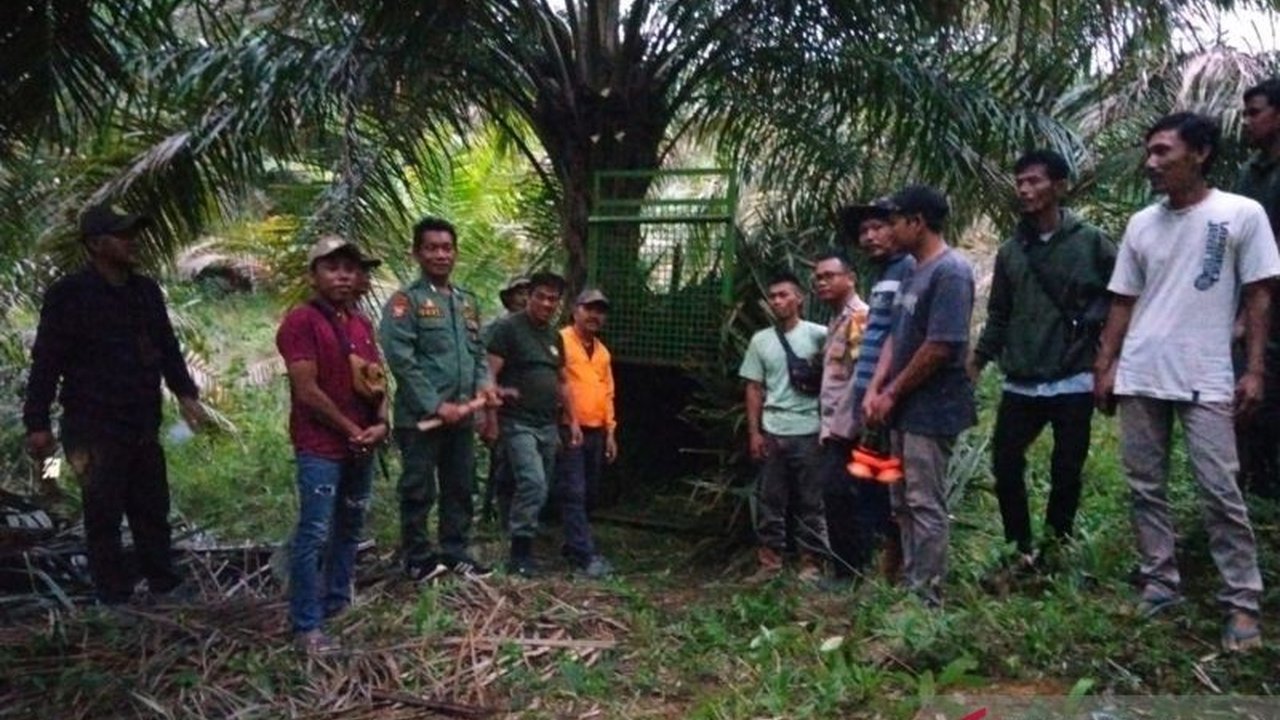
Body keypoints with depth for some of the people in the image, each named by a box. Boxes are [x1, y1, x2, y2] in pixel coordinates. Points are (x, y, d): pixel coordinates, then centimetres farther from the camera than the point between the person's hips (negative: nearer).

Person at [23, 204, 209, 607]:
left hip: (143, 426, 6)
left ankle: (165, 589, 26)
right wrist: (37, 423, -14)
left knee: (153, 511, 14)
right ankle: (115, 600, 12)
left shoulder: (146, 290, 10)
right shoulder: (68, 295, -9)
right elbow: (46, 362, -11)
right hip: (95, 429, -6)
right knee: (104, 516, 2)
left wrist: (185, 393, 5)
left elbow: (167, 346, 16)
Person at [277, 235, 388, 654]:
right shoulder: (300, 321, -11)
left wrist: (381, 424, -2)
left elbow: (379, 380, 16)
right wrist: (350, 430, -11)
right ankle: (306, 627, -1)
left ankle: (337, 601, 31)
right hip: (320, 447, -8)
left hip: (362, 445, 8)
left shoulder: (362, 324, 13)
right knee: (314, 534, -6)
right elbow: (307, 391, -16)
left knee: (349, 528, 16)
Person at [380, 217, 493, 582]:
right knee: (419, 491, 3)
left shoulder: (467, 302, 14)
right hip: (420, 417, -6)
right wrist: (436, 406, -18)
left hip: (461, 415, 7)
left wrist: (483, 384, 0)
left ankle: (456, 553, 26)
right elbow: (401, 360, -16)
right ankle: (418, 559, 15)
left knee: (460, 488, 14)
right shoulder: (405, 301, -8)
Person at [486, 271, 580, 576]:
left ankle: (523, 548, 19)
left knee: (539, 490, 9)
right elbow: (490, 375, -12)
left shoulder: (555, 337, 16)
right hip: (518, 424, -8)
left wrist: (572, 420, 18)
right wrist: (491, 419, -18)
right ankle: (520, 553, -11)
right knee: (533, 484, -19)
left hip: (548, 426, 8)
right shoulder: (509, 328, -7)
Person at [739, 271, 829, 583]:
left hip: (808, 431, -3)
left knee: (810, 501, 4)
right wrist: (754, 432, 4)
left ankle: (812, 563, 11)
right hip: (772, 432, 3)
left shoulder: (817, 335, -3)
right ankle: (769, 561, 14)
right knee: (769, 500, 6)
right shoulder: (760, 340, 8)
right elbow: (754, 389, 8)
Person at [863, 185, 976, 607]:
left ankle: (927, 597, 7)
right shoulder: (916, 271, 14)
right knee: (904, 504, 15)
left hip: (931, 409, -10)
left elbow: (940, 347, -21)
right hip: (906, 408, 10)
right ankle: (910, 586, 26)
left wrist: (892, 394, -13)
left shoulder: (950, 272, -16)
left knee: (926, 506, -2)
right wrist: (874, 391, 3)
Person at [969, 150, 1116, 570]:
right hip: (1020, 385, 4)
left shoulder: (1092, 242, -2)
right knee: (1005, 465, 3)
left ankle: (1055, 549, 21)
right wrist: (974, 366, 8)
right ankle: (1023, 549, 19)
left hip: (1073, 383, -4)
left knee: (1066, 473, 4)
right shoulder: (1010, 252, 10)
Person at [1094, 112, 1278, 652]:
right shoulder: (1141, 224, 8)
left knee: (1220, 491, -3)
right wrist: (1105, 367, 8)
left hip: (1205, 379, -4)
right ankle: (1160, 584, 20)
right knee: (1145, 487, 9)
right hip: (1139, 377, 4)